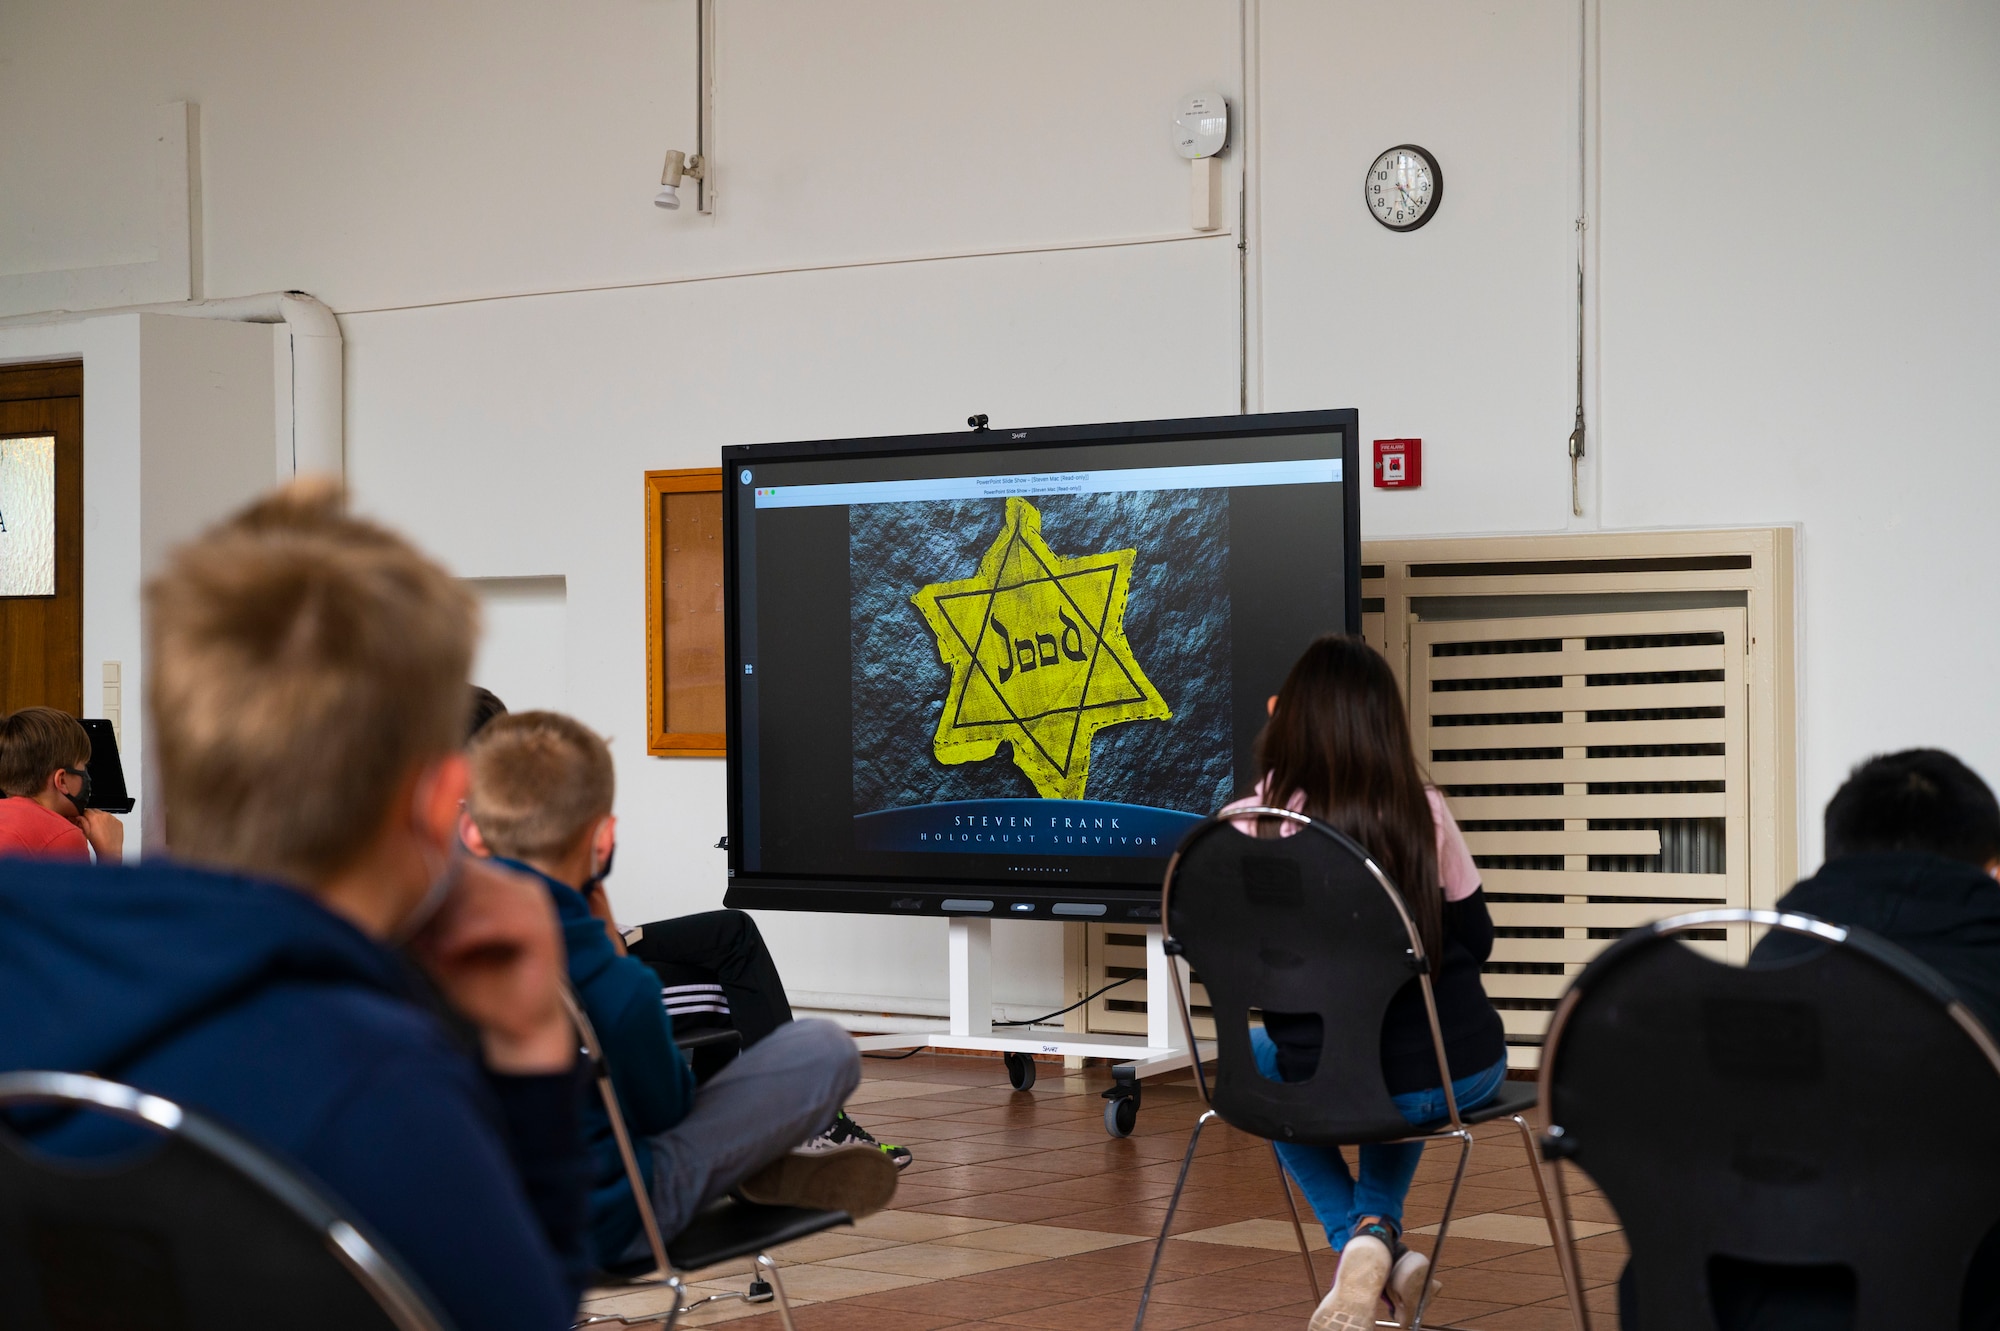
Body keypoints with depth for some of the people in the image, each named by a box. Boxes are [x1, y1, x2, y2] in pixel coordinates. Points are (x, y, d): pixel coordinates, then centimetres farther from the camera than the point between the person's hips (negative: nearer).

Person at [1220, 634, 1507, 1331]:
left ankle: (1359, 1242, 17)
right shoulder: (1424, 810, -7)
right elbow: (1476, 939, 8)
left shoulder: (1248, 828, -12)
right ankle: (1380, 1222, 25)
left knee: (1253, 1055, 36)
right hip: (1465, 1074, 2)